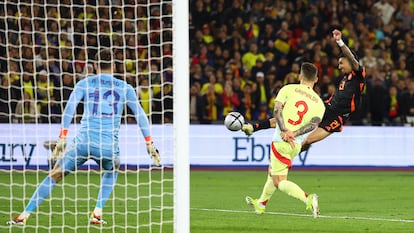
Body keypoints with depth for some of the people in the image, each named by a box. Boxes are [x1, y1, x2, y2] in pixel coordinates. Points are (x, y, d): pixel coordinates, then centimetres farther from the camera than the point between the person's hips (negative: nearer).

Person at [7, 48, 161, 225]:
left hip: (84, 141, -1)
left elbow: (69, 109, -2)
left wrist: (62, 140, -5)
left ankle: (24, 215, 4)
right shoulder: (124, 88, 13)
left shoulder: (84, 84, 10)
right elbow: (140, 116, 12)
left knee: (55, 175, 10)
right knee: (112, 172, 33)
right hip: (109, 146, 1)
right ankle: (97, 214, 21)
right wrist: (150, 145, 16)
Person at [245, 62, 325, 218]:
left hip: (281, 141, -5)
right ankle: (261, 204, 46)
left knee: (280, 182, -3)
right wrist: (294, 134, -15)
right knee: (272, 172, 28)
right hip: (296, 145, 5)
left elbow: (277, 110, -14)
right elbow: (314, 123, -8)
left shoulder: (289, 89, 0)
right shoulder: (319, 103, 8)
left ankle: (308, 199, -25)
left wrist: (284, 131, -18)